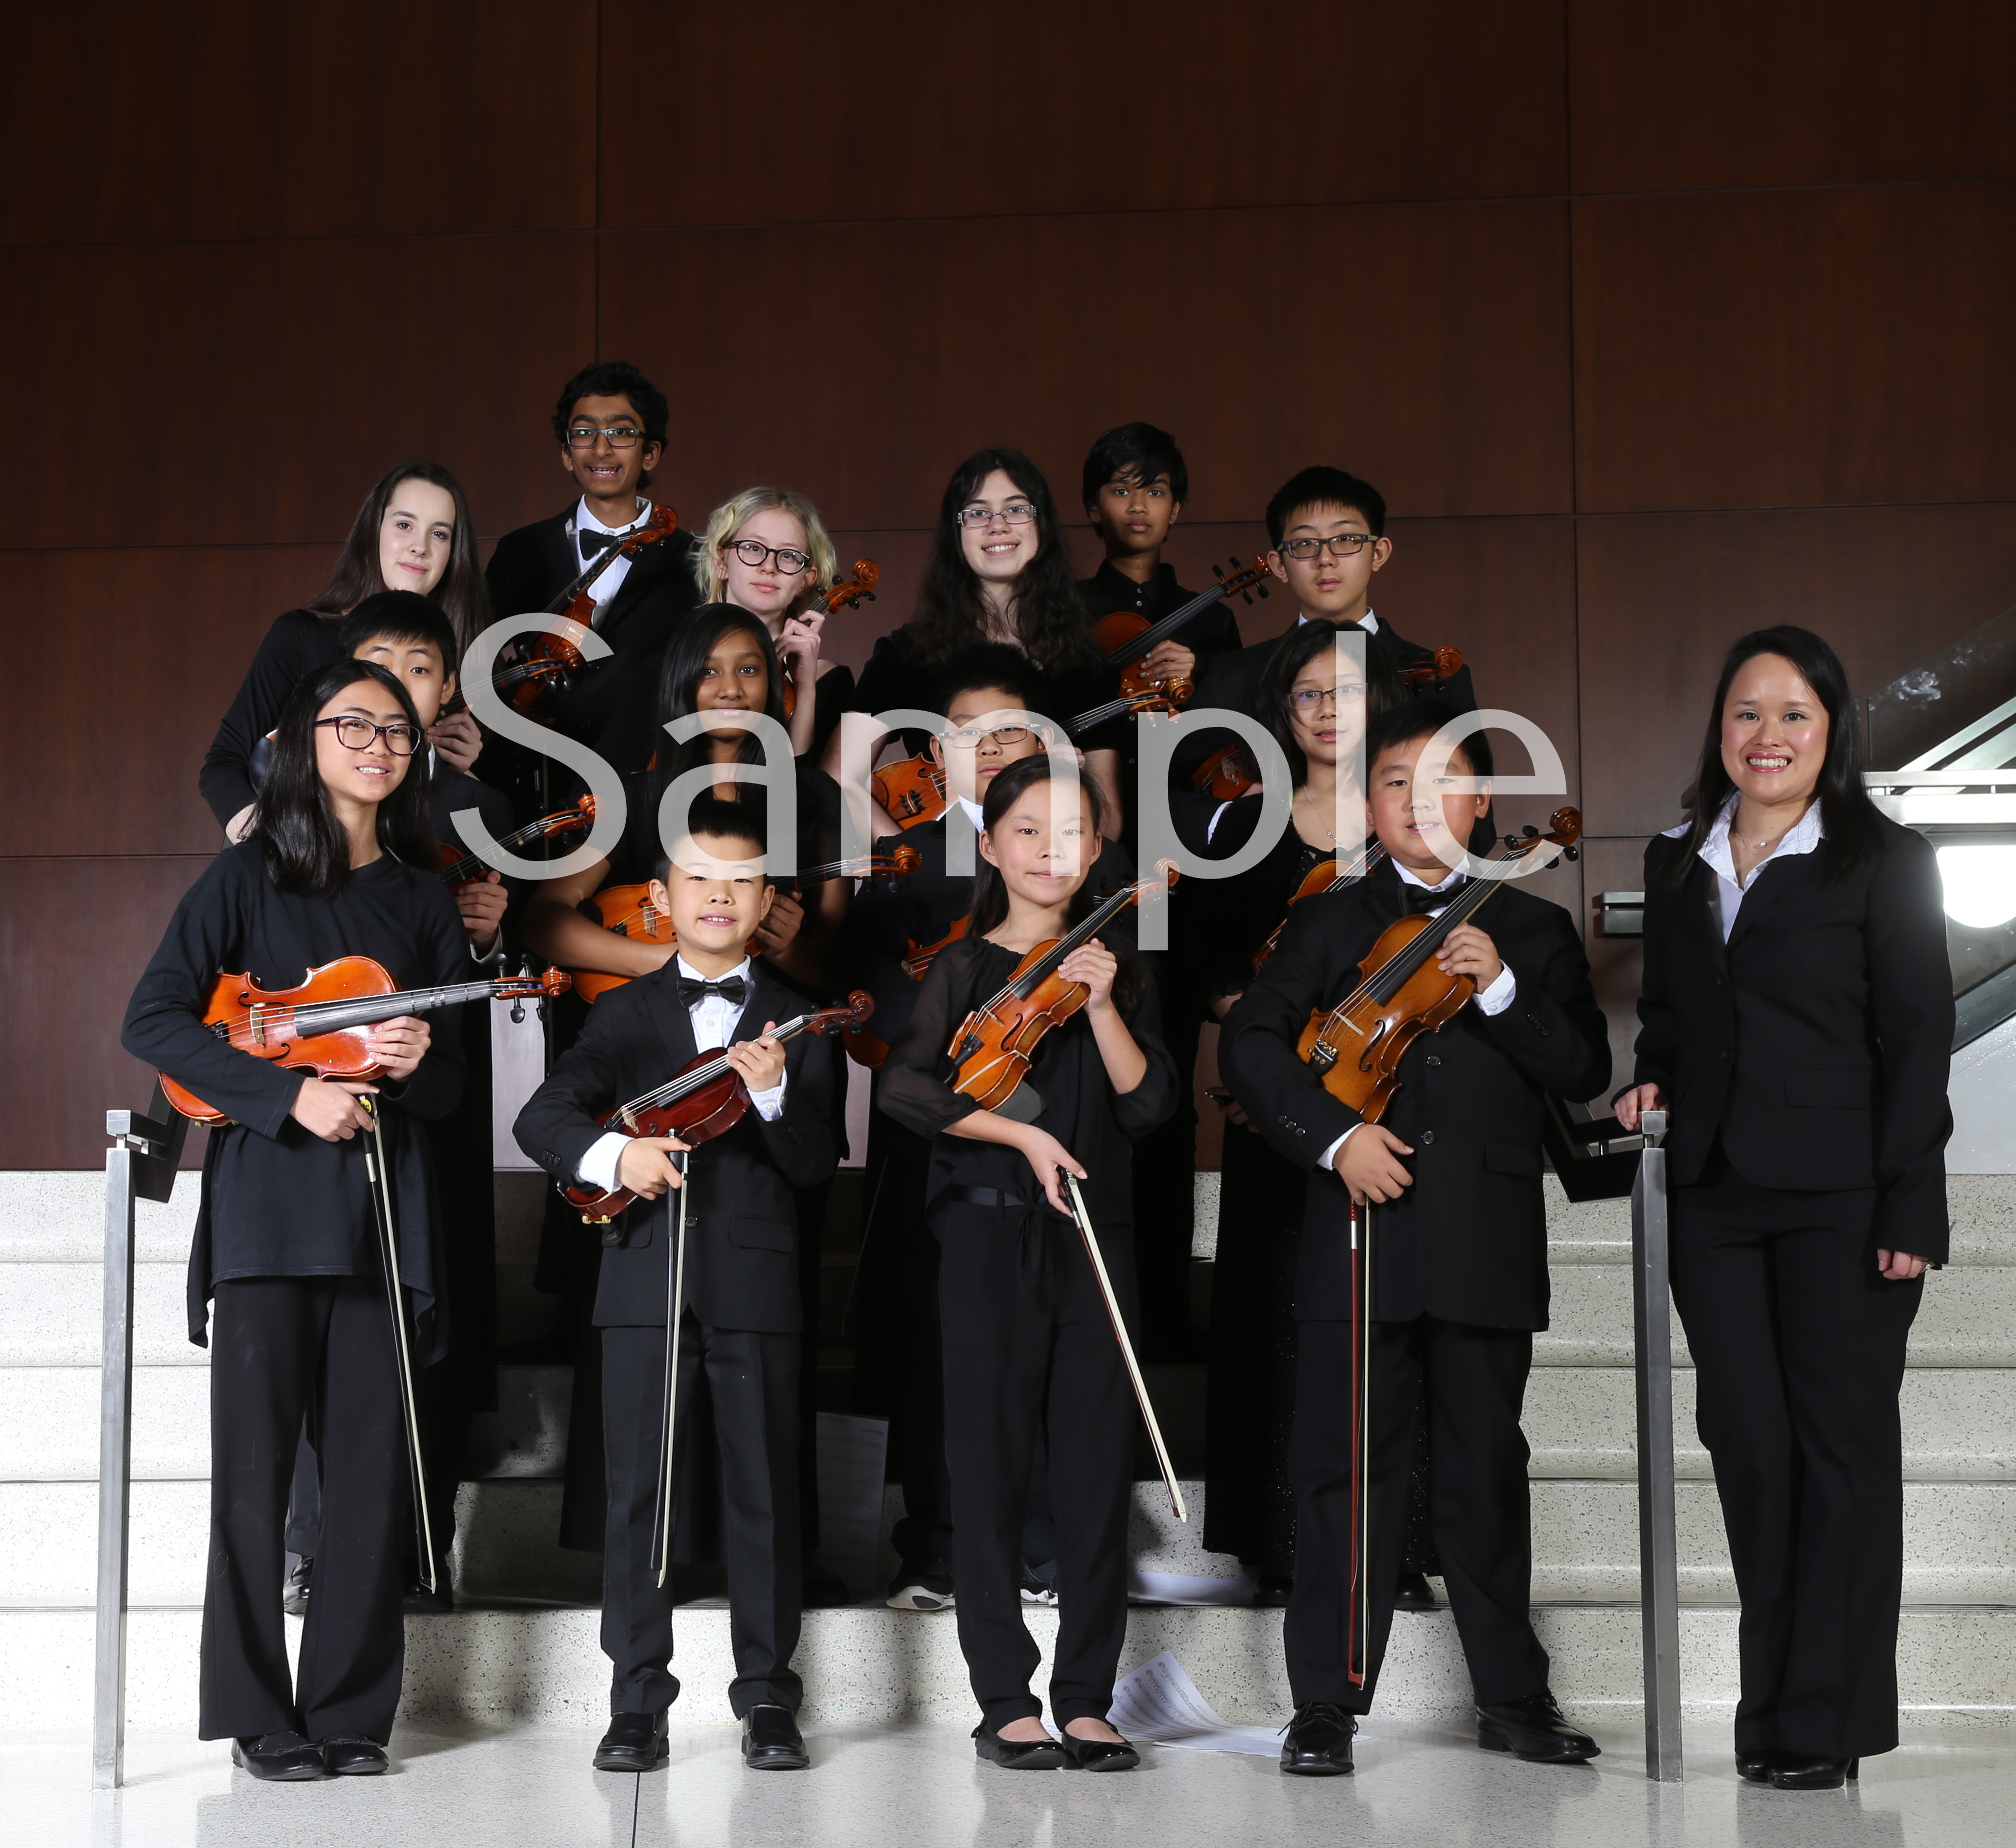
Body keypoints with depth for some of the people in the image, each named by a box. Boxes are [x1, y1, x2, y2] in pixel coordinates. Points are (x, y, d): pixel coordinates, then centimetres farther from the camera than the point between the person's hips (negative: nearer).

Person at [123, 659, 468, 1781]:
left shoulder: (424, 900, 14)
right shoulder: (248, 878, 4)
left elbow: (458, 1086, 14)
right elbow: (153, 1022, -6)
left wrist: (420, 1060, -9)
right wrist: (288, 1095, -15)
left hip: (387, 1199, 3)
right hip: (269, 1195, -3)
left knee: (373, 1466, 2)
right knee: (257, 1460, -4)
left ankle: (352, 1709, 11)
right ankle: (259, 1712, 6)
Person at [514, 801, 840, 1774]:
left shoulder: (795, 1022, 9)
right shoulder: (626, 1013, 11)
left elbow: (816, 1166, 1)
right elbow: (542, 1117, 1)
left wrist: (774, 1095, -17)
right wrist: (611, 1151, -19)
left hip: (755, 1282, 0)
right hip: (644, 1281, 1)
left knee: (764, 1491, 2)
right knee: (637, 1491, 1)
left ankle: (767, 1702, 10)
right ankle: (638, 1703, 8)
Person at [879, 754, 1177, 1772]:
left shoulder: (1117, 969, 12)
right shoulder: (960, 966, 4)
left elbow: (1148, 1104, 2)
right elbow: (905, 1088, -8)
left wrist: (1101, 1006, -9)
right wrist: (1024, 1134, -13)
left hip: (1095, 1235, 3)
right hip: (988, 1236, -2)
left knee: (1097, 1463, 1)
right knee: (992, 1461, -2)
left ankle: (1085, 1699, 8)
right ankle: (1006, 1700, 6)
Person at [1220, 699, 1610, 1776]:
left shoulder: (1535, 932, 13)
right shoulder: (1329, 926, 11)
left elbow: (1584, 1071, 4)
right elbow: (1249, 1040, 1)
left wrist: (1503, 989, -12)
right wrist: (1331, 1134, -12)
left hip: (1488, 1248, 1)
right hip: (1359, 1238, 0)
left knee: (1487, 1473, 8)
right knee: (1342, 1469, 0)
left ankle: (1512, 1698, 19)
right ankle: (1326, 1705, 8)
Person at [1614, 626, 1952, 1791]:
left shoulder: (1886, 861, -1)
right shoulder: (1677, 865, 14)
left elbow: (1919, 1042, -6)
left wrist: (1908, 1211, -12)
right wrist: (1655, 1083, 3)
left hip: (1841, 1199, -4)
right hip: (1716, 1197, 4)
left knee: (1842, 1444, 0)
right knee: (1748, 1442, 5)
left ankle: (1827, 1720, 7)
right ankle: (1775, 1694, 17)